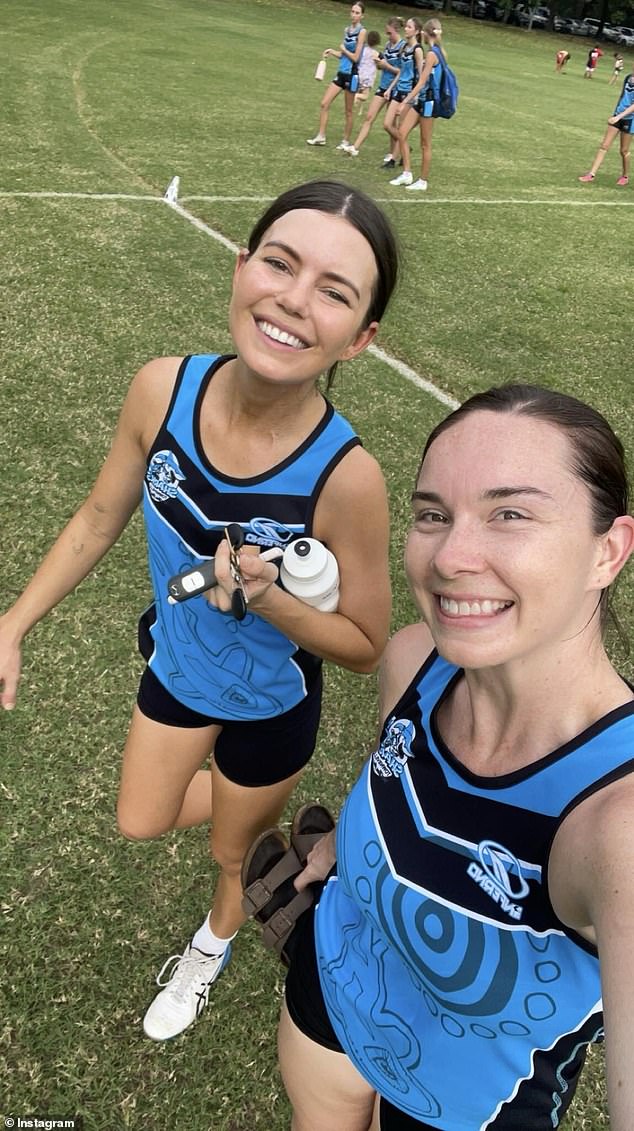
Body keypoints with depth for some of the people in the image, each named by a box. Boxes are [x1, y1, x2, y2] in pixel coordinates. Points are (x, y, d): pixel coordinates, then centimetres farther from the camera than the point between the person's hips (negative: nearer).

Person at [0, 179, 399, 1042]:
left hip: (269, 704, -3)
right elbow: (100, 519, -6)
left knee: (233, 852, 26)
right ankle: (270, 805, 56)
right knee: (140, 824, 27)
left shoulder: (346, 477, -36)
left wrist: (268, 598, -38)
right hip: (176, 664, 4)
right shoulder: (164, 390, -25)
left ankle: (213, 947, 63)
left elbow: (365, 646, -20)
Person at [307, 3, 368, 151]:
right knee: (324, 104, 3)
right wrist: (332, 51, 0)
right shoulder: (347, 30, 10)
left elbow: (355, 57, -15)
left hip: (352, 75, -7)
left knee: (348, 111, 4)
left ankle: (346, 141, 16)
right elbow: (343, 54, 16)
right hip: (341, 72, 7)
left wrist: (343, 49, -3)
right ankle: (321, 136, 10)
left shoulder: (361, 31, -11)